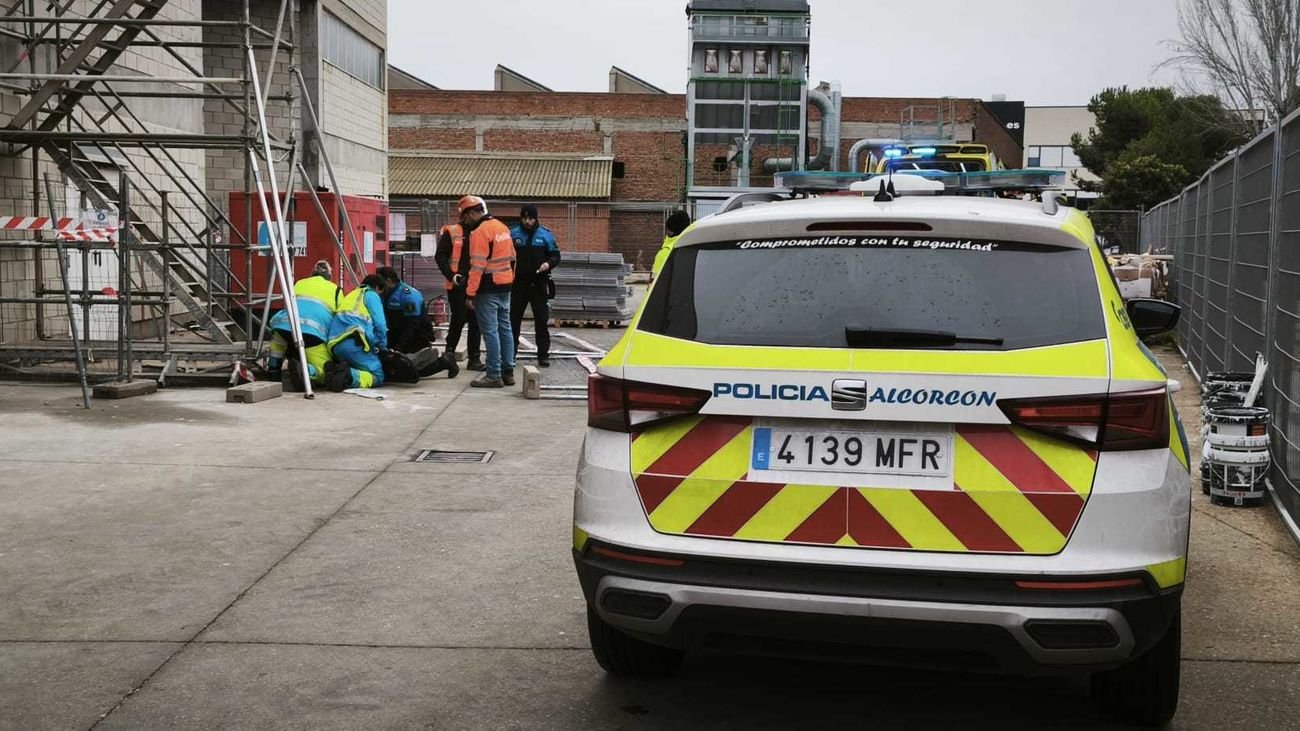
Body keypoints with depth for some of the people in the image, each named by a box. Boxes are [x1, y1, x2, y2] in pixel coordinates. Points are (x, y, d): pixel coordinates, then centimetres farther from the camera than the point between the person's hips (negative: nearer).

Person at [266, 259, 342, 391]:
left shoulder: (299, 284, 34)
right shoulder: (336, 290, 26)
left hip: (284, 325, 3)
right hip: (312, 330, -3)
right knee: (324, 372, 3)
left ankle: (273, 369, 21)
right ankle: (305, 370, -28)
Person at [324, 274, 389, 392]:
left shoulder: (351, 295, 34)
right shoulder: (372, 295, 12)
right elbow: (380, 325, 0)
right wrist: (383, 347, 15)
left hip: (335, 345, 7)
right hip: (354, 342, -7)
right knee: (377, 377, -4)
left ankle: (335, 371, -14)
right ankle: (350, 376, -31)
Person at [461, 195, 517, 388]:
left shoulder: (480, 232, -14)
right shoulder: (502, 227, 13)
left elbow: (477, 266, -19)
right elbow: (511, 258, 17)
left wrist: (470, 293, -17)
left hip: (488, 288, -9)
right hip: (505, 286, 9)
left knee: (490, 331, -6)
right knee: (505, 329, 12)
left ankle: (494, 375, -5)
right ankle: (508, 372, 16)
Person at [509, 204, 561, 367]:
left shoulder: (545, 234, 2)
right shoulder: (513, 234, 2)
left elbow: (555, 255, 6)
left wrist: (549, 263, -14)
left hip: (539, 284, 0)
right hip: (518, 283, 0)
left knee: (541, 320, 2)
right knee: (513, 319, 4)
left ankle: (543, 355, 9)